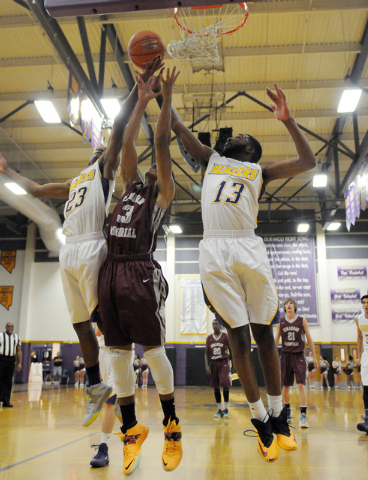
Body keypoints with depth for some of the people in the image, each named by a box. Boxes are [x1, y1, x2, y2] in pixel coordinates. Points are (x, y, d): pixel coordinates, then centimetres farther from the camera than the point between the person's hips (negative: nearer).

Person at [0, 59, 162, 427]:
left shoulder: (106, 170, 10)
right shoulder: (73, 184, 29)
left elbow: (118, 126, -3)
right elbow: (35, 189, 42)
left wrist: (140, 85, -9)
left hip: (92, 249, -7)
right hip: (69, 252, 7)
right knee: (81, 324, 8)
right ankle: (95, 388, 18)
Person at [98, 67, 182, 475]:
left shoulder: (163, 194, 9)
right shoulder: (131, 186, 24)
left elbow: (161, 143, 4)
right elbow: (128, 142, 24)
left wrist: (167, 98, 9)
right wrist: (142, 102, 29)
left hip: (141, 273, -6)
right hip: (111, 271, 6)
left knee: (152, 350, -3)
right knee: (118, 354, 6)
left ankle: (171, 425, 14)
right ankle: (131, 429, 18)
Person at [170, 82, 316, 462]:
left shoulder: (261, 171, 18)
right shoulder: (210, 160, 23)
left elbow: (308, 162, 8)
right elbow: (178, 127, 24)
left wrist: (287, 120, 1)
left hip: (249, 249, 0)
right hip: (214, 250, 1)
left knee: (263, 333, 4)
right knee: (238, 336, 1)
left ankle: (278, 416, 17)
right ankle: (259, 419, 10)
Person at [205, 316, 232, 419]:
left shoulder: (225, 336, -3)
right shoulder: (209, 338, 5)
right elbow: (206, 353, 8)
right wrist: (207, 365, -2)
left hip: (223, 363, -3)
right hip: (213, 363, 3)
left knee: (225, 384, -12)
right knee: (215, 387, 5)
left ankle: (226, 409, -2)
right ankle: (220, 410, 13)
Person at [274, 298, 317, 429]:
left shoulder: (302, 320, 1)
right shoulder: (280, 322, 4)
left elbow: (309, 339, 4)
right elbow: (276, 340, 7)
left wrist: (314, 357, 2)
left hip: (299, 356, -2)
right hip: (285, 355, 2)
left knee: (301, 385, -12)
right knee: (285, 386, 8)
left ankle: (303, 415, -11)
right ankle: (287, 411, 28)